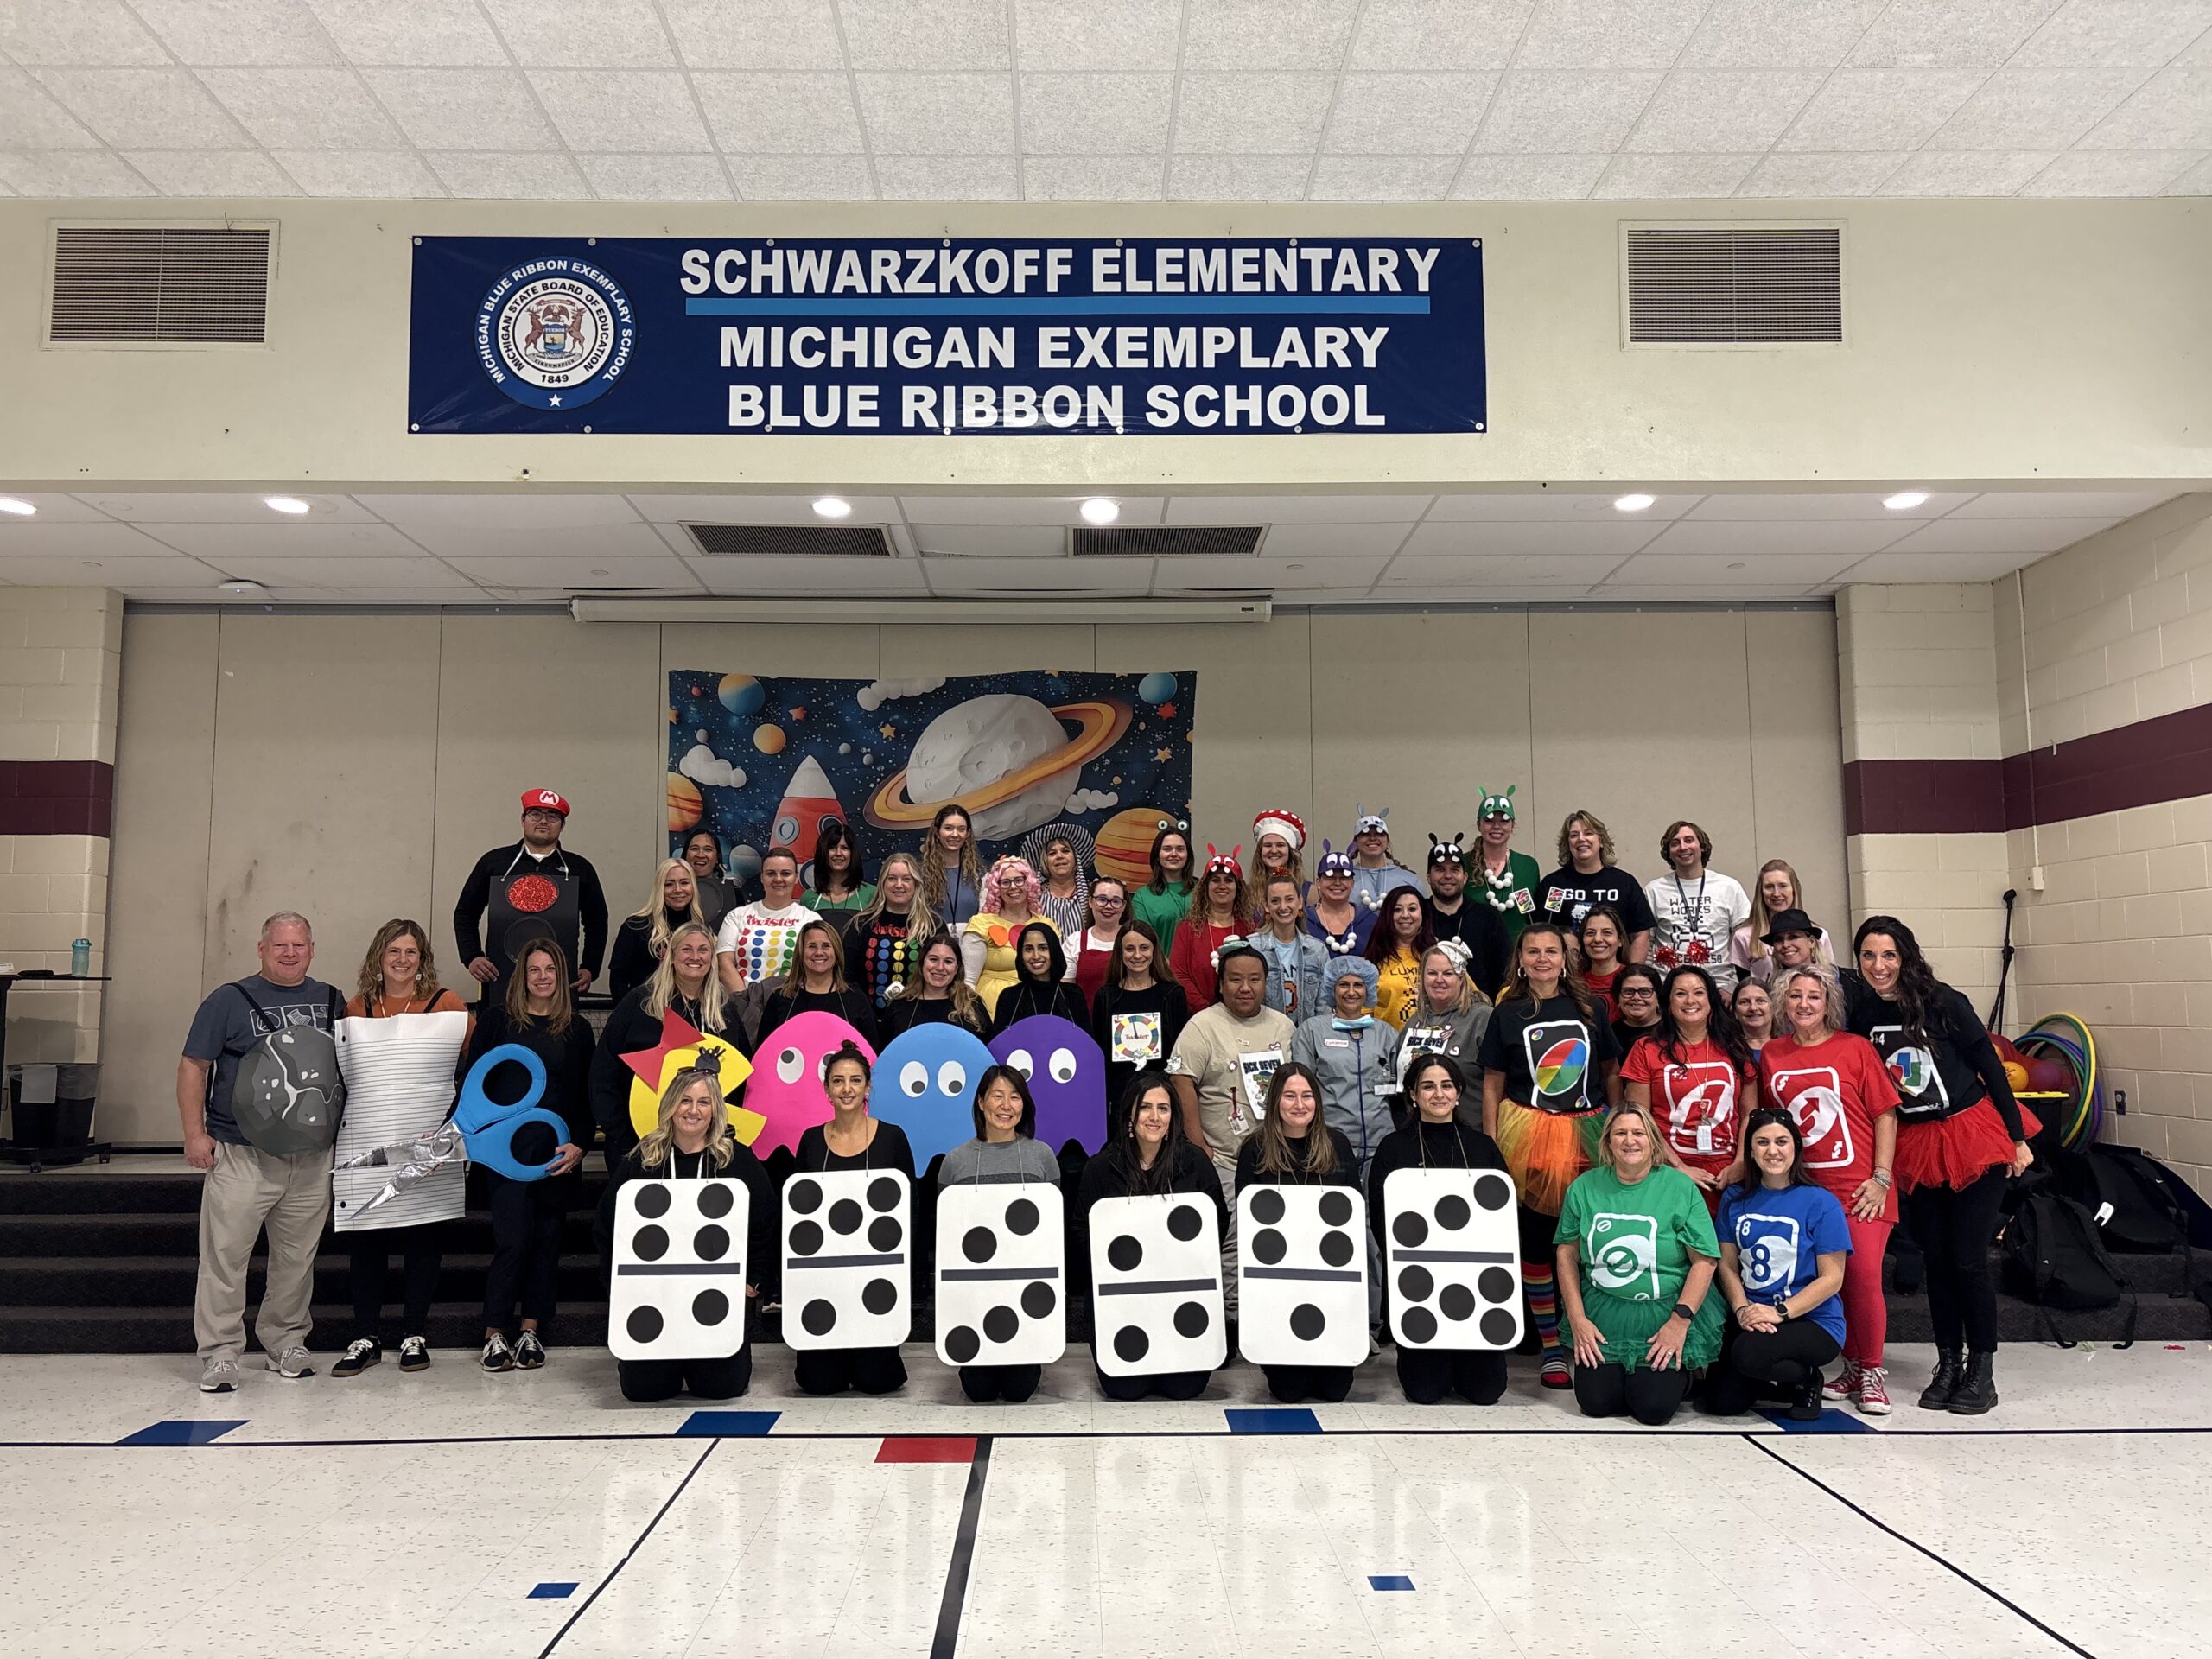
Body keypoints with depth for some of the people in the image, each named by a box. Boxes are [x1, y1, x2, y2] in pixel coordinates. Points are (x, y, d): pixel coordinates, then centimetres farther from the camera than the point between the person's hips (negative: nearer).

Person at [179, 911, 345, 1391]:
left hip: (313, 1157, 3)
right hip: (240, 1154, -3)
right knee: (225, 1254, -3)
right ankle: (220, 1353, 6)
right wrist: (195, 1132, -7)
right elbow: (193, 1067, 1)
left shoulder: (332, 1001, 12)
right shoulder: (229, 1000, 2)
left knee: (297, 1257, 9)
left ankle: (286, 1343, 22)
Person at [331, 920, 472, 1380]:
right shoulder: (356, 1007, 8)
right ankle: (365, 1337, 13)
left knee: (424, 1231, 5)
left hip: (427, 1135, -2)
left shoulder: (445, 1003, 0)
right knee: (364, 1231, 3)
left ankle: (415, 1335, 15)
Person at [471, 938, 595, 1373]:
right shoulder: (496, 1019, 5)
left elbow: (587, 1095, 7)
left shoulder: (577, 1029, 9)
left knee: (547, 1240, 5)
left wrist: (579, 1144, -7)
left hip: (558, 1151, 2)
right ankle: (494, 1336, 2)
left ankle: (531, 1332, 14)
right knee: (512, 1239, -9)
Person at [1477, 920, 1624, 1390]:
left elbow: (1611, 1071, 15)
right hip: (1529, 1133, -1)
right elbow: (1492, 1084, 4)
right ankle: (1550, 1347, 9)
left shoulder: (1589, 1008, 8)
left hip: (1588, 1131, 1)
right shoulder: (1508, 1013, 4)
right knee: (1534, 1240, 0)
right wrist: (1490, 1148, -1)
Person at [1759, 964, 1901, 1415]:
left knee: (1863, 1274, -10)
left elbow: (1885, 1115, -1)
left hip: (1859, 1185, -3)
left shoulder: (1855, 1048, -2)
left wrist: (1881, 1177, -7)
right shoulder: (1771, 1055, 6)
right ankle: (1851, 1367, 20)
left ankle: (1872, 1372, 7)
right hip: (1806, 1187, 3)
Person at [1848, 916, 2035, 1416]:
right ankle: (1948, 1364, 21)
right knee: (1936, 1259, 10)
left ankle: (1982, 1371, 11)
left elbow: (1990, 1066, -6)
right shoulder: (1860, 1012, -3)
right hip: (1915, 1147, 3)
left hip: (1973, 1136, -3)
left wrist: (2017, 1136, -5)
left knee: (1968, 1259, -2)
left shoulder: (1942, 1002, -12)